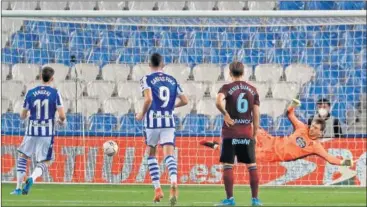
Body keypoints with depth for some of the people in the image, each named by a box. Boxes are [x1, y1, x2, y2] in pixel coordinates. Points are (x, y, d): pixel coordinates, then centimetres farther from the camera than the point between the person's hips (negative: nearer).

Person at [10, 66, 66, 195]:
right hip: (47, 133, -2)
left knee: (23, 157, 21)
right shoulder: (55, 93, -5)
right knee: (44, 163, 6)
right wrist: (61, 121, 14)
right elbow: (62, 115, -9)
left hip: (31, 132, 2)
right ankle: (32, 179, -26)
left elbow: (22, 116, 8)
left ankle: (18, 188, 11)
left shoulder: (30, 93, 1)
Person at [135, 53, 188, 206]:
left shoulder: (147, 79, -1)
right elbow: (184, 101, 11)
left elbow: (148, 98, -16)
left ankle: (158, 189, 9)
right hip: (169, 121, 2)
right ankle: (174, 182, -35)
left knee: (152, 155, 15)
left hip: (152, 120, -2)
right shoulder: (172, 80, 12)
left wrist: (142, 114, -1)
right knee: (169, 155, -7)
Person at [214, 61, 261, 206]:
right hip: (247, 133, 3)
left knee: (228, 166, 1)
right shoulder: (252, 90, 8)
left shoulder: (227, 88, -3)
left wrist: (226, 115, -10)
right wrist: (254, 135, 12)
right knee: (252, 166, 8)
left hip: (230, 133, -3)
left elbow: (218, 102, -26)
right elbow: (256, 114, 6)